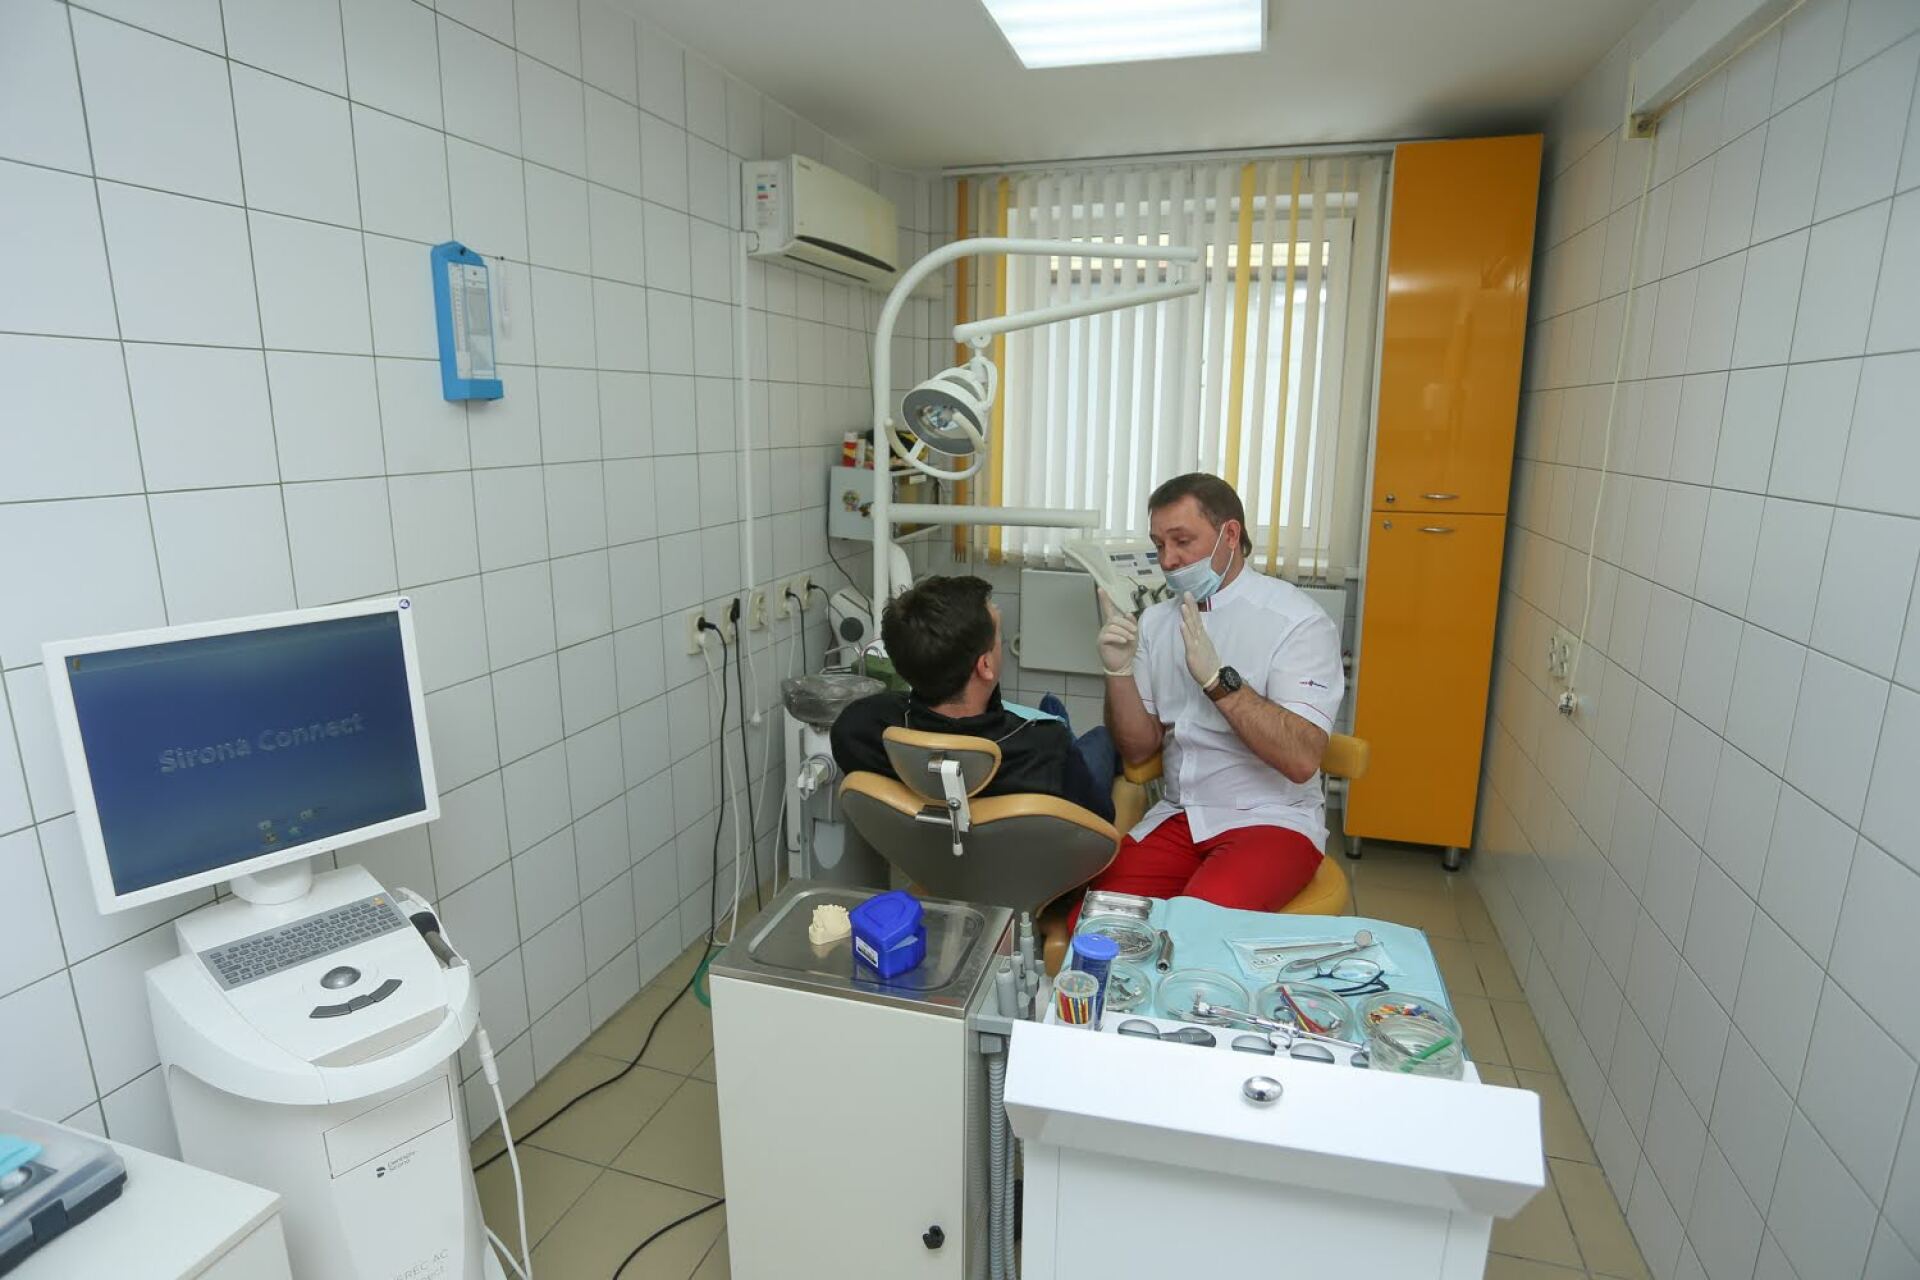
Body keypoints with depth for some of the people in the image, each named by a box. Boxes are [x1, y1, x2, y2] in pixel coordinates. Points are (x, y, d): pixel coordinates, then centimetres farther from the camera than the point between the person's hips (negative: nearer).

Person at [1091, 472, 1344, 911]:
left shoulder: (1297, 621, -10)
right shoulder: (1157, 621, 7)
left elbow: (1302, 760, -20)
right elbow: (1138, 749, 6)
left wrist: (1218, 679, -28)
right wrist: (1119, 672, -11)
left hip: (1272, 821, -4)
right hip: (1176, 818, 5)